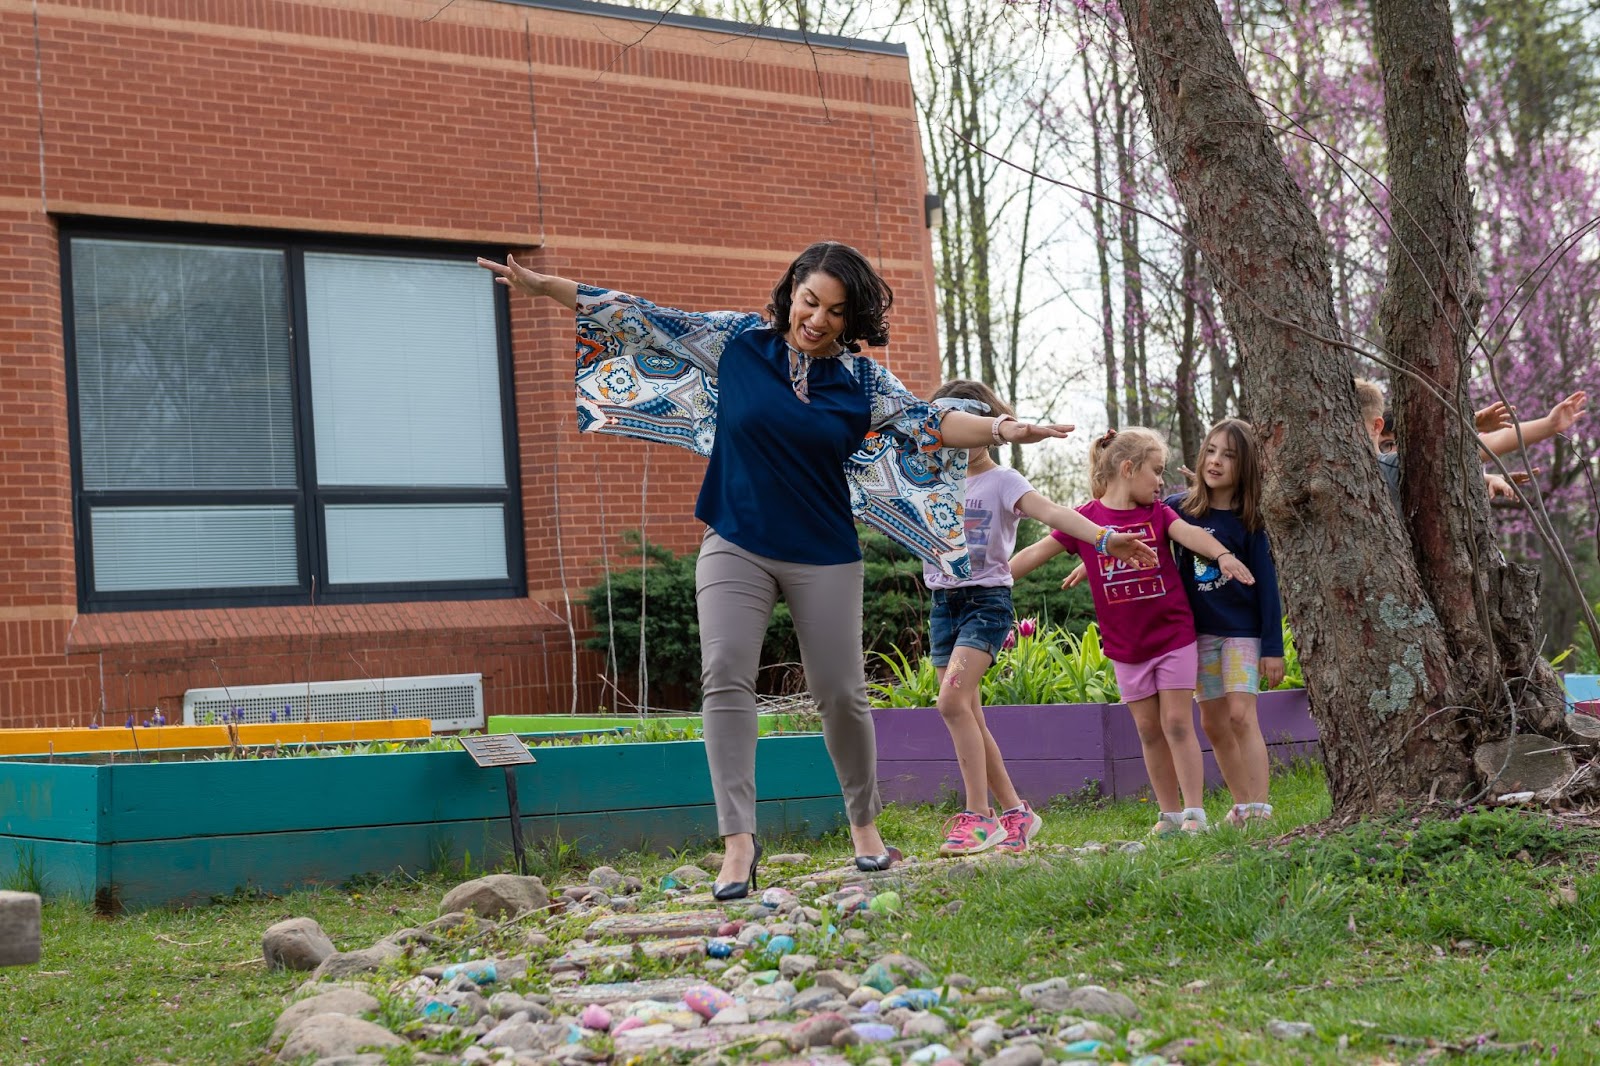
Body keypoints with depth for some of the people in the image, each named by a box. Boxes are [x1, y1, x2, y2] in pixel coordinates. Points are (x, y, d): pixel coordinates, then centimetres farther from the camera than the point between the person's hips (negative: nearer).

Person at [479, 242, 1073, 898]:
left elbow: (929, 425, -5)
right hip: (735, 547, 0)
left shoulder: (860, 378, 0)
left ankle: (864, 824, 24)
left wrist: (998, 430, -23)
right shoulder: (736, 340, -1)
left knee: (841, 693, 2)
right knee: (725, 675, -15)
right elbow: (643, 321, 0)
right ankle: (738, 838, -15)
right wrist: (542, 285, -3)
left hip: (824, 556, 1)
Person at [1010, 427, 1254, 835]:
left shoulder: (1158, 513, 1)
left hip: (1173, 635, -1)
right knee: (1149, 729, 6)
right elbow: (1037, 552, 0)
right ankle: (1170, 813, 15)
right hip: (1125, 645, 1)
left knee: (1177, 723, -4)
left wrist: (1222, 554, -37)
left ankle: (1194, 811, 0)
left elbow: (1190, 533, -17)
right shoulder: (1085, 519, -2)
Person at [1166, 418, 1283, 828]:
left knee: (1241, 714, -15)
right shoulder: (1178, 508, 0)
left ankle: (1258, 809, -14)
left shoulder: (1249, 521, -7)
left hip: (1242, 628, -4)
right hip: (1199, 629, 4)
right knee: (1213, 724, 7)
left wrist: (1273, 647, -8)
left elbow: (1267, 584, -5)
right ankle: (1242, 807, 19)